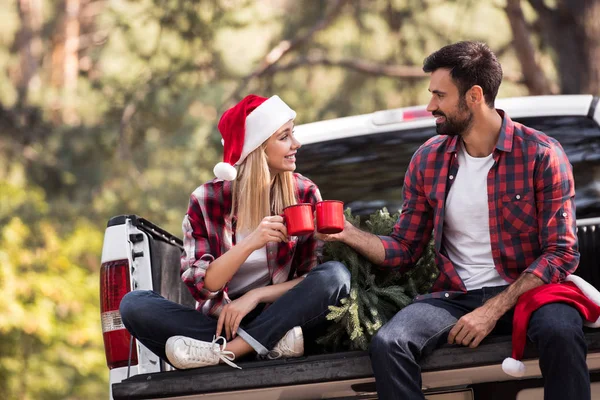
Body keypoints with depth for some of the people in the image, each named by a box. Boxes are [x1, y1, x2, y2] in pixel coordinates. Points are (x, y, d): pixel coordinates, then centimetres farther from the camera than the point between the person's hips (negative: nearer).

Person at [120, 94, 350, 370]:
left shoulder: (305, 194, 0)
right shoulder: (206, 200, -3)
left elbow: (313, 277, -2)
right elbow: (200, 285, -11)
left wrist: (255, 296, -16)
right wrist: (250, 244, -25)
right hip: (222, 323, 0)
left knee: (336, 274, -27)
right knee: (133, 304, -23)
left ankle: (222, 352, -33)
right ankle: (272, 344, -30)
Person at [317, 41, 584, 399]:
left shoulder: (542, 155, -7)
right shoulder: (428, 160, 6)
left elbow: (561, 253, -10)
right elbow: (404, 251, 11)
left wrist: (493, 311, -18)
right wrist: (346, 233, -8)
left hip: (528, 290, -3)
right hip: (456, 296, 3)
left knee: (561, 332, -37)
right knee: (387, 345, -26)